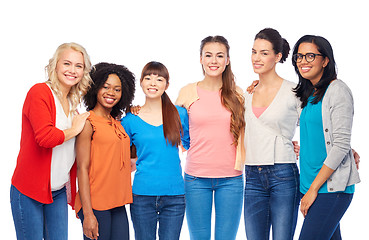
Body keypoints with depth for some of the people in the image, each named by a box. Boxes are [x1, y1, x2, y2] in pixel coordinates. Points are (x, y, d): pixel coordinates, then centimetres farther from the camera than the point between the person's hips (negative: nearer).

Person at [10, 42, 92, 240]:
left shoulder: (72, 101, 13)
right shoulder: (39, 92, -10)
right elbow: (45, 137, -24)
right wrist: (75, 129, -9)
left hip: (59, 191, 7)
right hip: (29, 190, -7)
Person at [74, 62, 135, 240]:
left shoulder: (116, 122, 13)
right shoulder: (88, 122, -6)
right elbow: (82, 168, -11)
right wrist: (88, 214, -16)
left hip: (118, 205, 7)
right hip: (96, 205, -6)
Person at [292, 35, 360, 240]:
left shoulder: (337, 90, -10)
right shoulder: (308, 94, 14)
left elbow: (341, 144, -15)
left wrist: (313, 188, -15)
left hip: (332, 187, -7)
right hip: (310, 185, 7)